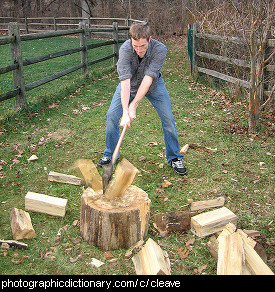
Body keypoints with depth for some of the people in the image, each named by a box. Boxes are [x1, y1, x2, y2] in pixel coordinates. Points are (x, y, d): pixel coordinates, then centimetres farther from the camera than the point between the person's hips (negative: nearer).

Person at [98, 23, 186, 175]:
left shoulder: (160, 49, -33)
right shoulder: (125, 49, -33)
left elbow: (148, 79, -36)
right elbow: (125, 81, -38)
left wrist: (134, 106, -38)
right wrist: (125, 112, -45)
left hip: (153, 84, 0)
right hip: (130, 83, 1)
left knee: (168, 118, -8)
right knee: (112, 115, -9)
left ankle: (174, 158, 11)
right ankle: (109, 154, 12)